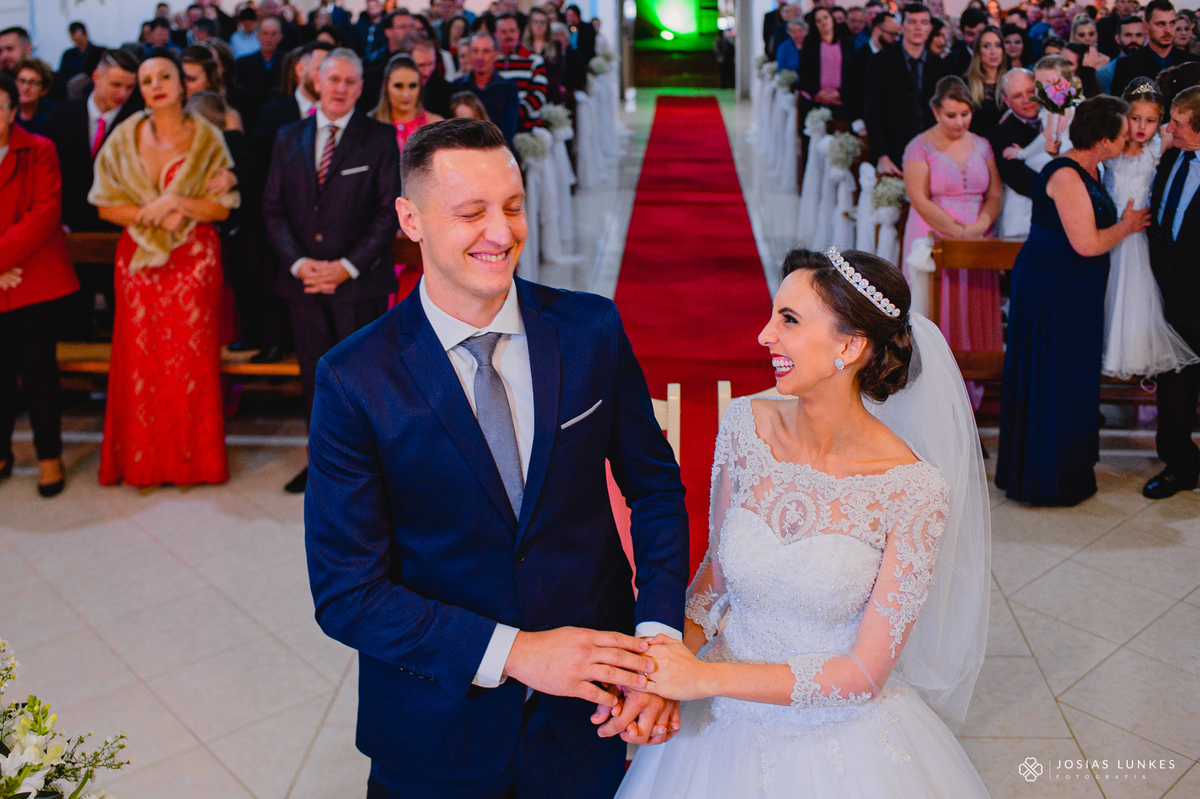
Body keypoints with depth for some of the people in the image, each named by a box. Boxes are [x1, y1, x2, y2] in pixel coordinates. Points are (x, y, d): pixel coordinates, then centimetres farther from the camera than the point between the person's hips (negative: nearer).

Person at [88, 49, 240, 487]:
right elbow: (106, 204, 3)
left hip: (195, 260, -1)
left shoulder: (207, 138, 1)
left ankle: (190, 457, 11)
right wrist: (152, 217, -12)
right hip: (139, 258, 2)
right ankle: (144, 460, 13)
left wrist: (177, 204, -17)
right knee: (140, 355, 1)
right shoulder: (124, 138, 5)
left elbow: (222, 206, -2)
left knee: (191, 354, 0)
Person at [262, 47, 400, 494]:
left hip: (359, 281, -3)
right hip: (304, 280, 4)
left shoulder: (380, 138, 1)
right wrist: (298, 263, -7)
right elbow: (273, 207, 9)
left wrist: (348, 266, -12)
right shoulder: (289, 138, 12)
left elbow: (389, 210, -4)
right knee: (314, 374, 9)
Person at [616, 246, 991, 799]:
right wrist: (666, 665, -15)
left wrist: (706, 677, -22)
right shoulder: (747, 424, -12)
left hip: (838, 737, -3)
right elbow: (716, 567, 0)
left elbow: (864, 674, -19)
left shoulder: (914, 489, -23)